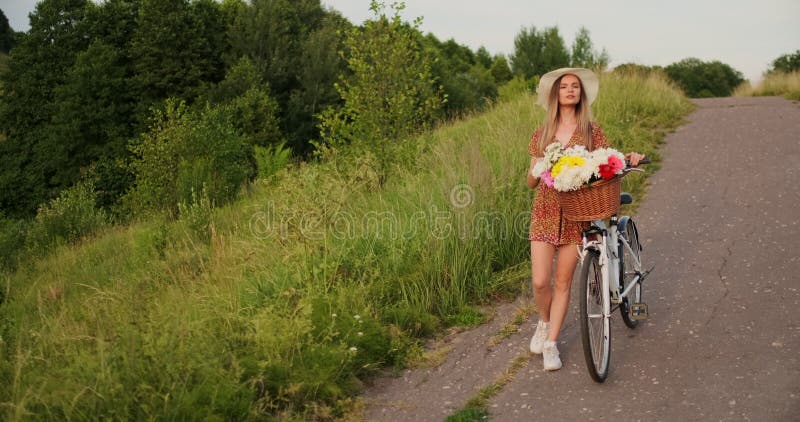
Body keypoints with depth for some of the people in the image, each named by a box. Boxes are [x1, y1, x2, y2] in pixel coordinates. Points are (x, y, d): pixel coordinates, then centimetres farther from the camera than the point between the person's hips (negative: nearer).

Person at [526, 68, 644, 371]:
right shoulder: (542, 133, 8)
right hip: (545, 211, 1)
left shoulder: (592, 131, 5)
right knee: (540, 282, -6)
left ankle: (551, 344, 15)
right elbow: (531, 182, 9)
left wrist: (627, 160, -17)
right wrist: (536, 171, -14)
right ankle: (544, 323, 26)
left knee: (563, 282, 2)